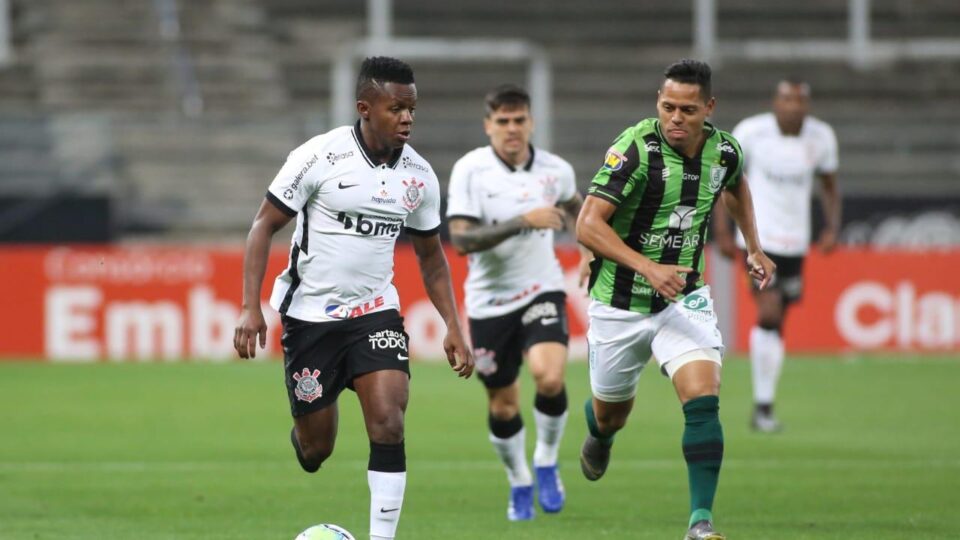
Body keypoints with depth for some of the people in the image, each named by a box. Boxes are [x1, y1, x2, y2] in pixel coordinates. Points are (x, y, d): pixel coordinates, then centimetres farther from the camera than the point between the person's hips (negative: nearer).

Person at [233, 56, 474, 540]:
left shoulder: (419, 176, -1)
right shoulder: (320, 157, -14)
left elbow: (430, 255, 12)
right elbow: (264, 226, -8)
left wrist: (453, 327, 4)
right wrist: (250, 308, -16)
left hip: (375, 312, 3)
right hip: (309, 314, -3)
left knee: (388, 422, -18)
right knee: (316, 448, 5)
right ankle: (302, 438, 43)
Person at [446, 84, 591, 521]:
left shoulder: (555, 170, -4)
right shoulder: (470, 170, -13)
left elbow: (574, 205, 22)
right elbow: (461, 239, -23)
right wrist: (523, 221, -29)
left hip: (541, 290, 0)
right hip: (489, 301, 0)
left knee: (550, 376, -24)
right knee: (503, 404, 7)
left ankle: (546, 463, 1)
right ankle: (519, 483, 33)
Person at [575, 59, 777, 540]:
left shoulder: (724, 150, -6)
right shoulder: (637, 147, -22)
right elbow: (588, 225, -27)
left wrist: (753, 247, 19)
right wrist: (648, 267, -36)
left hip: (684, 298, 2)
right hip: (620, 301, -2)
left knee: (704, 400, -19)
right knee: (611, 413, 16)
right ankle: (597, 437, 54)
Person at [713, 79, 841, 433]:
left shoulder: (821, 137, 0)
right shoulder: (751, 132, -10)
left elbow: (829, 186, 13)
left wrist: (832, 227, -1)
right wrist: (722, 231, -5)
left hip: (795, 243, 4)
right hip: (759, 239, -4)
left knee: (776, 324, 8)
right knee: (769, 314, -17)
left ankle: (763, 407, 18)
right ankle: (763, 405, -9)